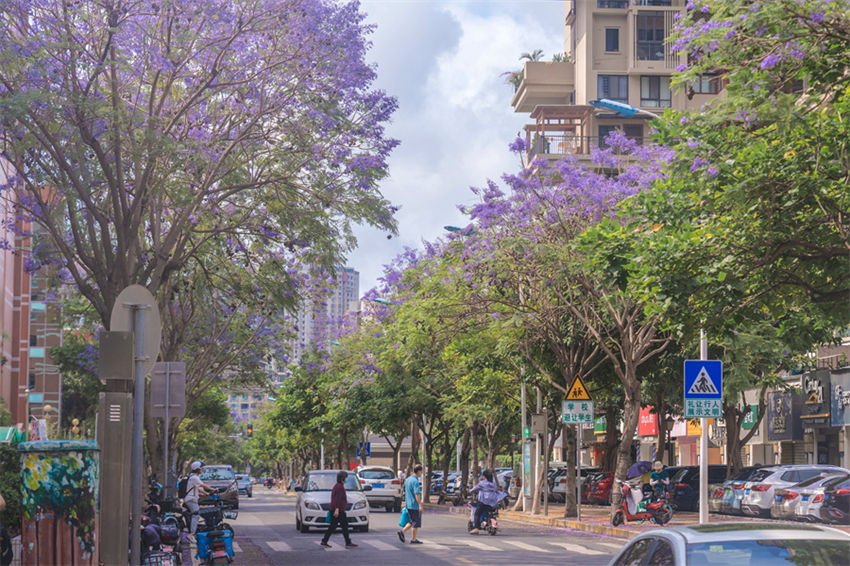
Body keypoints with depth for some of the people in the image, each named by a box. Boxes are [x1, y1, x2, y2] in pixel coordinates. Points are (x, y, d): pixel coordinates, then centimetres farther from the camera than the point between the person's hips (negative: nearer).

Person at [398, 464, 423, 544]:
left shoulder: (407, 479, 11)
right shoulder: (415, 481, -17)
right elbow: (417, 494, -22)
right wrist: (420, 505, -21)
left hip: (408, 505, 9)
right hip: (415, 505, -9)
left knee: (412, 522, 17)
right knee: (416, 523, 1)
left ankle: (402, 531, 1)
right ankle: (413, 539, 5)